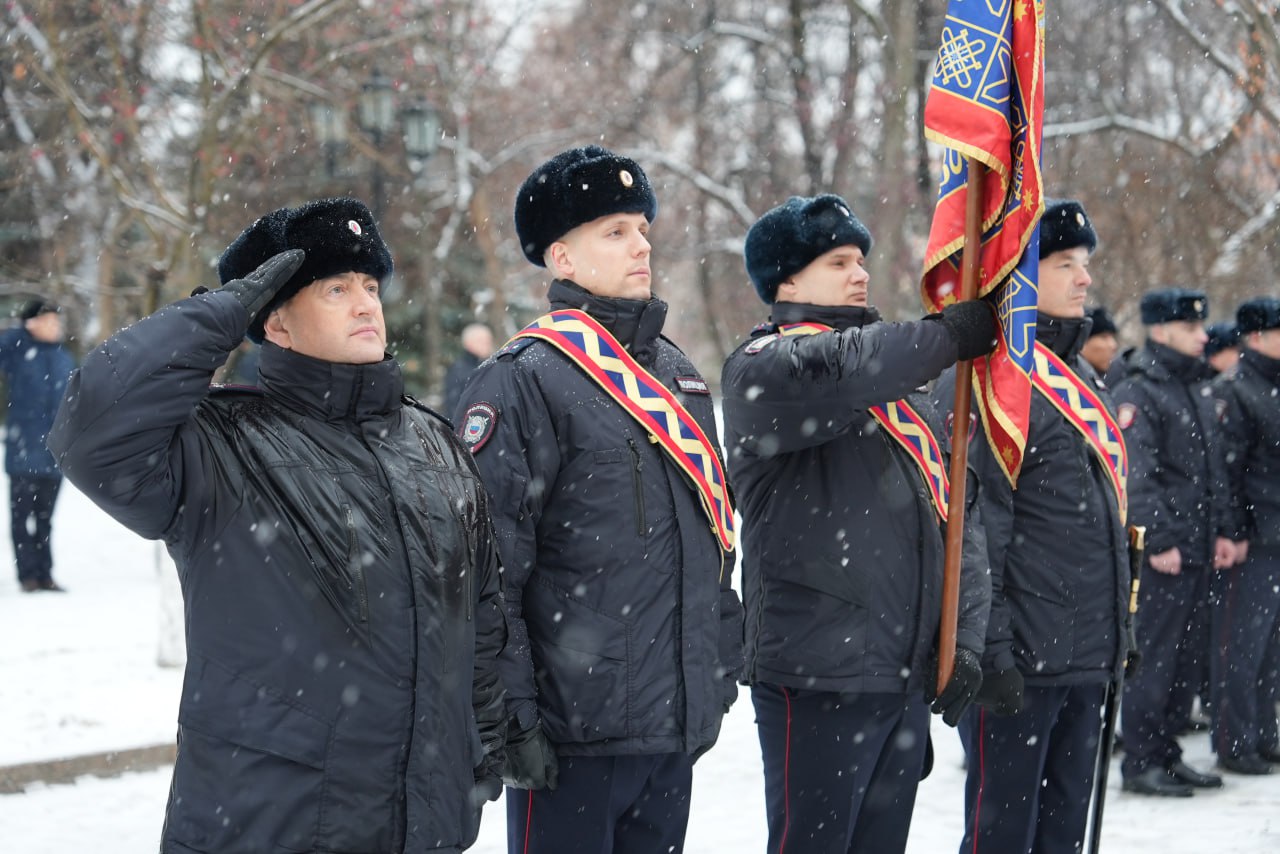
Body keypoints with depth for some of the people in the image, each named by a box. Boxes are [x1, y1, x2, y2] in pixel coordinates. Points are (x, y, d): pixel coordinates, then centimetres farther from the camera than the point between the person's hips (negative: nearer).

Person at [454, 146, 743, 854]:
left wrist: (724, 662, 20)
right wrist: (512, 716, -18)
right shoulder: (524, 379, -10)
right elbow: (488, 569, -15)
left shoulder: (677, 373, 16)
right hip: (572, 735, -7)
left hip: (678, 723, 7)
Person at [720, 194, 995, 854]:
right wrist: (953, 334, -22)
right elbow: (836, 375, -29)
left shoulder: (901, 379, 19)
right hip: (817, 676, -7)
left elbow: (958, 514, 16)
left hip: (909, 677, 7)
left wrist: (964, 638, 5)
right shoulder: (761, 368, -5)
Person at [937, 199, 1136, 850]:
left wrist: (1118, 635, 22)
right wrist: (989, 646, -22)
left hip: (1087, 659, 9)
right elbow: (972, 526, -18)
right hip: (1020, 660, -9)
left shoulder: (1081, 376, 17)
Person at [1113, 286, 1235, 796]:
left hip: (1196, 547, 9)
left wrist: (1219, 531, 15)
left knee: (1190, 657, 11)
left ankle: (1167, 753, 20)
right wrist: (1159, 541, -19)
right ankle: (1140, 763, 3)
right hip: (1161, 550, -8)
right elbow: (1136, 476, -17)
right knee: (1154, 655, -4)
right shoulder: (1138, 391, -11)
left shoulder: (1196, 387, 17)